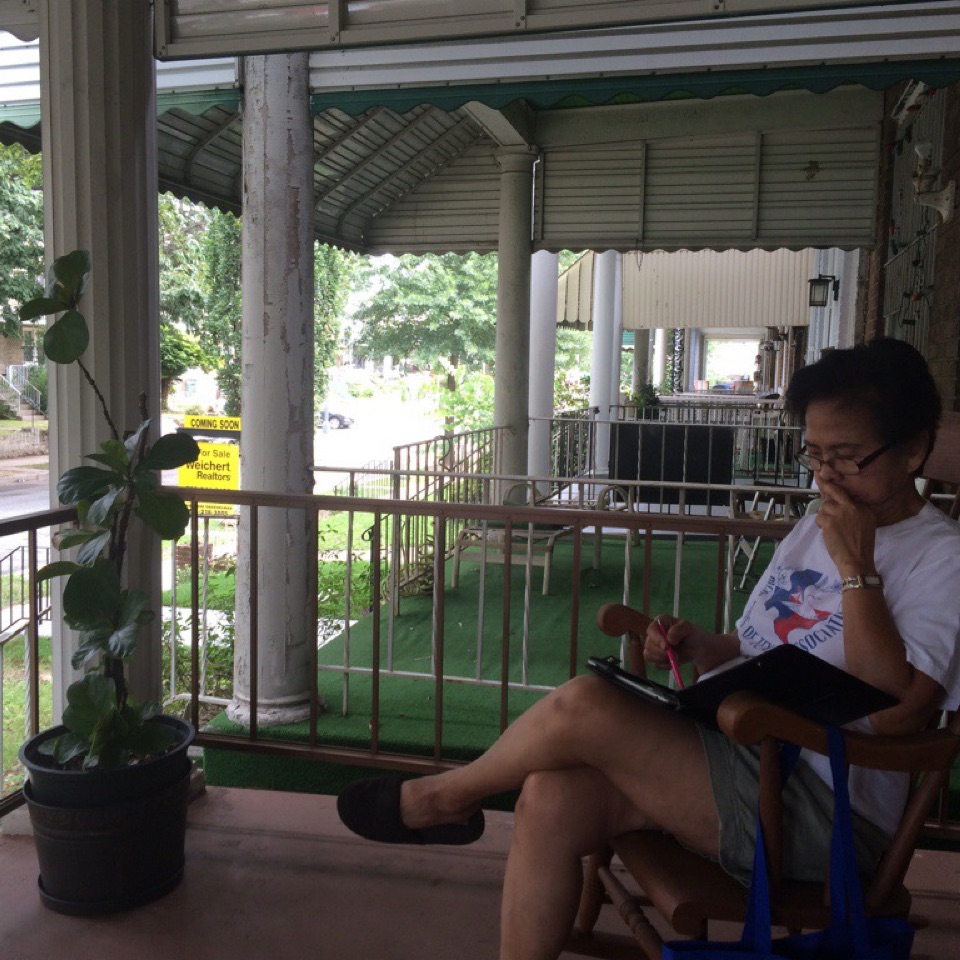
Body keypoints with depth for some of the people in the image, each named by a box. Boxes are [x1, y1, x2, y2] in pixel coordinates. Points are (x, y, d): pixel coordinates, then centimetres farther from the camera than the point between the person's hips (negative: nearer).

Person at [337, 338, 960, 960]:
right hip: (737, 758, 8)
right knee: (552, 798, -17)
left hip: (816, 810, -7)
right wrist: (698, 644, 1)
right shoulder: (813, 531, 16)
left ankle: (441, 797, 6)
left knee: (581, 706, -23)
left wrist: (856, 569, -22)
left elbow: (897, 711, -22)